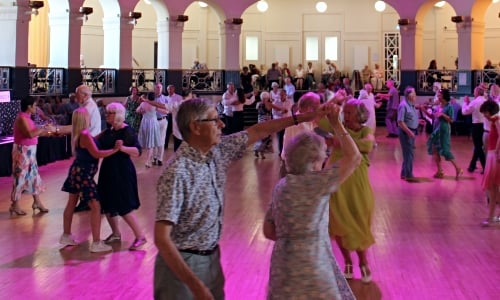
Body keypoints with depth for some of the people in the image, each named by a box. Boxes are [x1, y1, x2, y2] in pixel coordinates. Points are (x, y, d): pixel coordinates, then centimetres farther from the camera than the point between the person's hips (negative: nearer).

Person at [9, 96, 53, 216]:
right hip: (22, 151, -10)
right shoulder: (21, 118, -19)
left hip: (29, 151, 10)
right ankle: (15, 205, 7)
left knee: (34, 175, 13)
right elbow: (30, 134, -30)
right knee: (20, 177, -3)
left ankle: (37, 202, 22)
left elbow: (33, 133, 13)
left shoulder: (26, 117, 11)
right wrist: (44, 129, -20)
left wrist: (47, 132, 9)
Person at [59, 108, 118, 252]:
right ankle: (96, 243, -7)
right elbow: (96, 154, -23)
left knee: (71, 203, 18)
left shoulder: (78, 134, 6)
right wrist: (114, 150, -24)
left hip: (77, 171, 10)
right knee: (96, 206, -7)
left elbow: (91, 143, 20)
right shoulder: (85, 135, -20)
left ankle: (66, 236, 31)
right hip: (84, 174, -10)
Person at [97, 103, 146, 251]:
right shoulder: (109, 131, 8)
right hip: (108, 171, 8)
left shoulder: (127, 131, -15)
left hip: (122, 172, -8)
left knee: (124, 207, -9)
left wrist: (122, 148, -39)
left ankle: (140, 236, 0)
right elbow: (98, 144, 20)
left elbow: (138, 151, -25)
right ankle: (116, 233, 29)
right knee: (107, 204, 13)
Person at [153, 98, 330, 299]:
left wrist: (301, 118, 16)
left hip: (211, 258, 8)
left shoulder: (217, 151, -2)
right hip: (182, 263, -8)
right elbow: (161, 238, -29)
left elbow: (256, 133, 14)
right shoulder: (177, 173, -25)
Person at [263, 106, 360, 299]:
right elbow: (354, 157, -8)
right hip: (309, 266, -7)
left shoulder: (281, 186, 6)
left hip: (285, 263, 7)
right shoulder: (315, 182, -14)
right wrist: (336, 123, -3)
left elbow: (269, 231, 9)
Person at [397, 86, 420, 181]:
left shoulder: (412, 105, 10)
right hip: (406, 132, -9)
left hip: (412, 131, 9)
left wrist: (419, 121, 10)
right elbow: (400, 121, -21)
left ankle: (405, 173, 25)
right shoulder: (403, 105, -17)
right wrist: (409, 132, -24)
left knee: (409, 153, 15)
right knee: (409, 153, -5)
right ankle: (408, 175, 3)